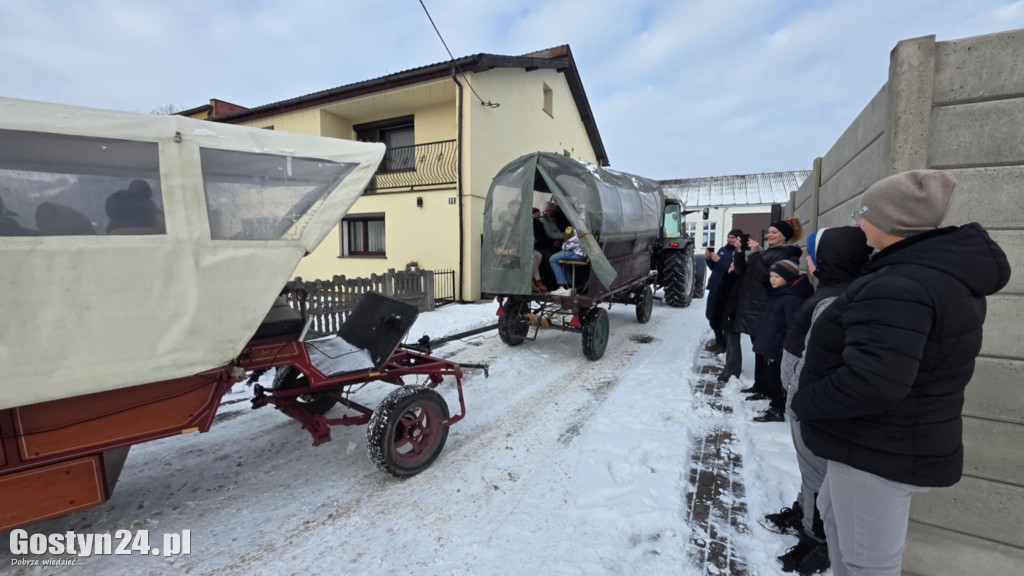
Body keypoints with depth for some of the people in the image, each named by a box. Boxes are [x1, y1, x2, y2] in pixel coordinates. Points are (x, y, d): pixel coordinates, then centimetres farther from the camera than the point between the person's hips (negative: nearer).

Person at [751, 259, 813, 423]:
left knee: (776, 380, 2)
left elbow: (793, 328, -23)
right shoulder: (777, 294, 12)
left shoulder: (793, 298, -19)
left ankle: (777, 411, 14)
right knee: (770, 378, 18)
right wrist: (762, 341, 22)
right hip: (770, 346, 10)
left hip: (779, 349, -10)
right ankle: (775, 405, 31)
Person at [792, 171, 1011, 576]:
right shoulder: (947, 273, 6)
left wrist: (804, 402, -20)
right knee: (834, 512, 29)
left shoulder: (900, 286, -28)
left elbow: (871, 383, -36)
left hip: (879, 453, -10)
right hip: (893, 440, 10)